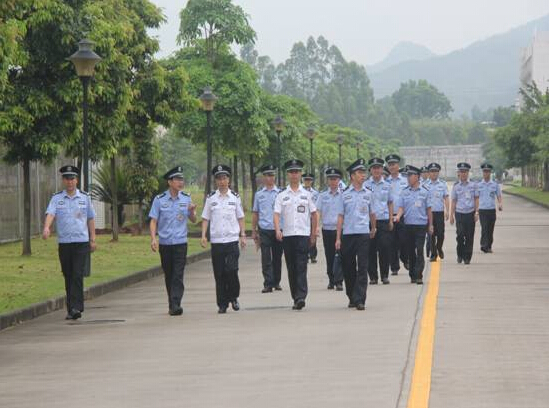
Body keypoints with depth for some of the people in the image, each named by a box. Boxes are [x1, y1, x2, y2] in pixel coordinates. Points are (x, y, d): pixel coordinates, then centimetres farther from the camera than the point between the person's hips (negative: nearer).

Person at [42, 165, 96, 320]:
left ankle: (76, 308, -16)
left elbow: (90, 219, 13)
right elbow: (50, 213, -10)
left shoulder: (85, 197, 7)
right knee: (68, 277, 6)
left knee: (78, 275, -12)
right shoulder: (56, 198, 5)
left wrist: (93, 240, 9)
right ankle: (71, 310, 13)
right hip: (64, 242, 1)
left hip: (81, 242, -1)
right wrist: (46, 228, -30)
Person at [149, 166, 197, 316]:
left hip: (180, 243, 0)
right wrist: (153, 238, -12)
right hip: (164, 243, 0)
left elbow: (193, 220, 12)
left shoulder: (186, 198, 5)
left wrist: (192, 211, -10)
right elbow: (153, 220, 1)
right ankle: (171, 305, 20)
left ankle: (175, 305, -16)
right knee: (168, 275, 9)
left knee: (178, 275, -11)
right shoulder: (159, 200, 0)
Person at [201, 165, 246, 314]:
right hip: (216, 240, 1)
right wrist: (203, 236, -3)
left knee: (231, 270, -13)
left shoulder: (235, 197, 7)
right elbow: (205, 219, 8)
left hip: (232, 240, -1)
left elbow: (240, 218, 12)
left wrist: (243, 235, 7)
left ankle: (233, 297, 9)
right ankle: (222, 304, 10)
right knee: (219, 274, 1)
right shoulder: (211, 198, 6)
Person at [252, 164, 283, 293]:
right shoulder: (259, 195, 8)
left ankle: (276, 282, 19)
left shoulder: (280, 193, 5)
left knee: (277, 258, 8)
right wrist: (254, 231, 11)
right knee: (266, 259, -5)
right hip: (264, 230, 0)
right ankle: (268, 284, -7)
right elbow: (255, 213, 13)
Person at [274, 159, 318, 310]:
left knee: (301, 267, -13)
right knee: (291, 268, 5)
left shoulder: (307, 194, 8)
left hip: (303, 234, -2)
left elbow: (314, 215, 12)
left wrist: (313, 234, 9)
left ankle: (301, 297, -20)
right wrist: (277, 230, -18)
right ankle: (296, 298, 12)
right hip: (287, 235, 2)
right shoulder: (281, 196, 8)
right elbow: (276, 214, -1)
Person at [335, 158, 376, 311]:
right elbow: (340, 217, 5)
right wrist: (338, 238, 2)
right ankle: (351, 298, 20)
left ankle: (359, 300, -9)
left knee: (362, 268, -8)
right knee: (348, 268, 7)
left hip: (363, 234, 0)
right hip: (347, 234, 0)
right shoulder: (345, 194, 4)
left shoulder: (368, 193, 6)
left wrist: (373, 229, 30)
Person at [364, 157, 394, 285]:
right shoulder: (365, 185, 4)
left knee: (385, 248, -5)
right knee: (371, 250, 1)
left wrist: (391, 220, 7)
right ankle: (373, 276, 8)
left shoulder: (387, 185, 10)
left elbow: (390, 203, 15)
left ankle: (384, 275, 4)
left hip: (384, 220, 1)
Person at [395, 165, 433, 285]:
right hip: (408, 225, 3)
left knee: (419, 251, -11)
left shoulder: (425, 192, 1)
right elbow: (401, 207, 4)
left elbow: (428, 209, 6)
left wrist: (430, 225, 6)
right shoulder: (404, 192, 7)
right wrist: (398, 216, -18)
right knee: (410, 252, 8)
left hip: (421, 225, -3)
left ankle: (418, 276, -13)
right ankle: (412, 275, 18)